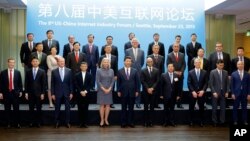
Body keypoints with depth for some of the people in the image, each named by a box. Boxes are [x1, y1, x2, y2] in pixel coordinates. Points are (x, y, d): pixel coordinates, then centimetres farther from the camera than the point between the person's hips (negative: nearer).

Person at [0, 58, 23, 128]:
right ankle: (8, 123, 15)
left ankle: (17, 123, 10)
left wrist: (20, 91, 3)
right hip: (6, 93, 0)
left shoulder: (18, 72, 4)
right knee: (7, 110, 6)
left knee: (16, 109, 2)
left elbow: (20, 83, 7)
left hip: (15, 93, 0)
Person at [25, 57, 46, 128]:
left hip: (39, 93, -1)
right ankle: (31, 122, 13)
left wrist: (43, 93, -7)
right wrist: (26, 92, 0)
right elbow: (26, 83, 7)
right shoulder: (28, 72, 7)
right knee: (31, 109, 5)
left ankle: (38, 122, 12)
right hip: (30, 93, 2)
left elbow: (44, 83, -2)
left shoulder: (42, 72, 1)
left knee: (39, 109, 4)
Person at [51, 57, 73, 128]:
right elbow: (52, 83, 1)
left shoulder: (69, 71, 2)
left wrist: (71, 93, -1)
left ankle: (67, 122, 14)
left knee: (67, 108, 4)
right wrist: (52, 94, -3)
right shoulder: (54, 71, 1)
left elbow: (71, 82, 3)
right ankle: (57, 122, 17)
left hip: (67, 93, 1)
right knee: (57, 108, 6)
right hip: (58, 93, -1)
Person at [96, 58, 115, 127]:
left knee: (108, 105, 3)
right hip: (101, 90, -3)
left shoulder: (111, 71, 8)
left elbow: (113, 81, 4)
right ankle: (102, 120, 3)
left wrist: (109, 89, -9)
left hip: (109, 90, 3)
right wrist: (103, 89, -13)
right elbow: (98, 81, -5)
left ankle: (106, 119, 11)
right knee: (102, 105, -2)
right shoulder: (99, 71, 0)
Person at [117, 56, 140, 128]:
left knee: (131, 108, 6)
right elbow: (118, 82, 3)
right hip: (123, 92, -1)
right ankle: (123, 122, 10)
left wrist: (137, 91, -2)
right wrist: (118, 91, -3)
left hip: (132, 92, 1)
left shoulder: (135, 71, 5)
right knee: (124, 108, 5)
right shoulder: (120, 71, 3)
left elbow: (137, 82, 4)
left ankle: (130, 122, 13)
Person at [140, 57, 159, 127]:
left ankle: (151, 121, 6)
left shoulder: (156, 70, 7)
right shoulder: (143, 70, 3)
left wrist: (152, 88, -10)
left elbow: (157, 81, 2)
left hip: (153, 91, 1)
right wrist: (147, 89, -12)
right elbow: (142, 81, -3)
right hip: (145, 91, -1)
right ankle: (146, 121, 5)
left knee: (152, 106, 2)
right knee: (146, 106, 2)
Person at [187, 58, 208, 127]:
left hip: (201, 93, 1)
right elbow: (189, 83, -4)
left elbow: (206, 83, 1)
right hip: (193, 93, -1)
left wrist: (203, 90, -12)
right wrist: (193, 91, -14)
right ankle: (191, 121, 15)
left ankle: (201, 122, 15)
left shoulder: (204, 72, 5)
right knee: (191, 108, 5)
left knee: (201, 108, 6)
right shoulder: (190, 72, 1)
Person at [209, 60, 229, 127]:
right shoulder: (212, 72, -4)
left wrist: (227, 92, 0)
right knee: (214, 108, 4)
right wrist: (214, 92, -14)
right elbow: (211, 84, -7)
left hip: (223, 93, 3)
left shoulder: (225, 72, 7)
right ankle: (214, 122, 13)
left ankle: (222, 121, 13)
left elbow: (227, 83, 9)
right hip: (215, 93, -3)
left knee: (223, 108, 4)